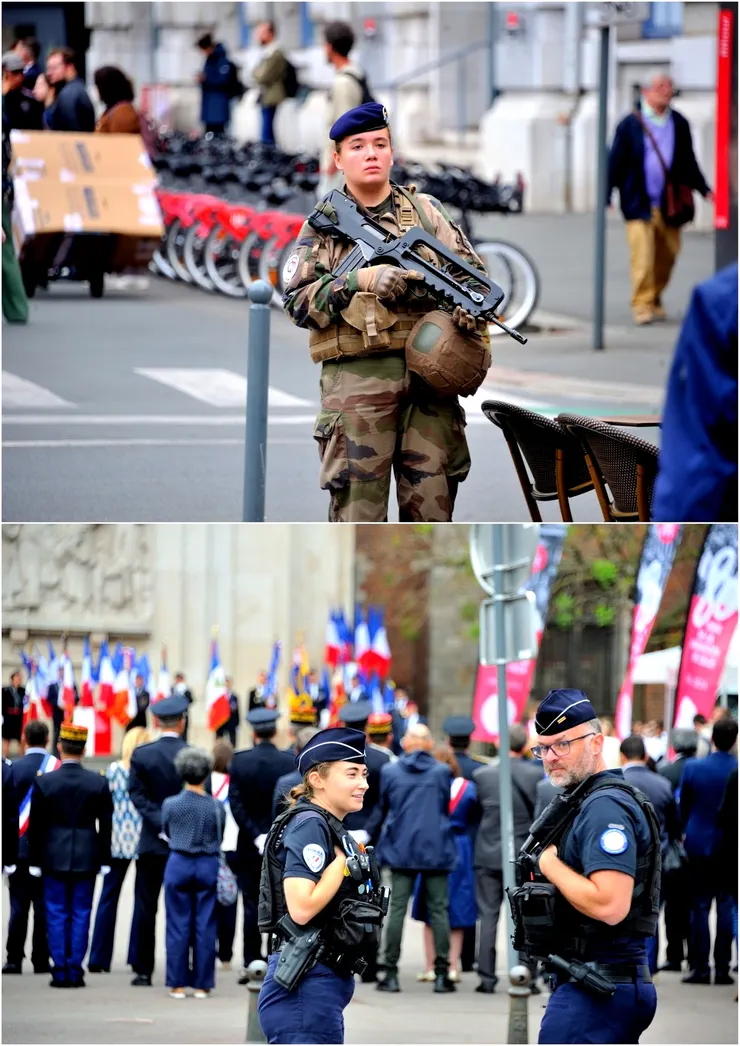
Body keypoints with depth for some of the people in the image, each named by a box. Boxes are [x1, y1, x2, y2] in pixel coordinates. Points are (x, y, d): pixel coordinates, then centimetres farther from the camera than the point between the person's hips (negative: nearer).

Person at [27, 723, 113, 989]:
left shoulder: (44, 782, -6)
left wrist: (35, 860, 5)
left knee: (57, 915, 5)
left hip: (54, 857, -1)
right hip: (86, 858, 1)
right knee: (81, 915, 5)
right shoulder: (98, 783, -3)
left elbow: (36, 826, -2)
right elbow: (105, 825, 1)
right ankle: (75, 971, 3)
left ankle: (60, 971, 2)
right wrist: (104, 859, 8)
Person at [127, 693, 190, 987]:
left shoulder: (141, 755, -5)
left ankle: (143, 970, 4)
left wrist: (160, 822, -13)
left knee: (145, 907, 6)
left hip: (152, 841, 0)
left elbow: (137, 795, -10)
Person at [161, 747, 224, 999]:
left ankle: (177, 984, 5)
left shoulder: (171, 804, -6)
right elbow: (219, 839, 5)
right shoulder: (216, 807, -6)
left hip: (178, 865, 0)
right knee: (205, 927, 5)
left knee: (178, 926, 5)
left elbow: (166, 833, 8)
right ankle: (201, 984, 6)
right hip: (208, 866, 0)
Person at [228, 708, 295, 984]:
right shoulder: (291, 762, -6)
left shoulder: (240, 761, -5)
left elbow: (236, 804, -10)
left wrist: (255, 835, -10)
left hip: (250, 846, 0)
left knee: (252, 906, 5)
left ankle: (252, 964, 2)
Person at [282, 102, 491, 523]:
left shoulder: (427, 211, 15)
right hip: (355, 377, -2)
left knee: (432, 500, 2)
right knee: (357, 502, -6)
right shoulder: (323, 224, 9)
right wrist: (364, 281, -14)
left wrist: (471, 305, -8)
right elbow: (297, 300, -1)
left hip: (428, 373, 2)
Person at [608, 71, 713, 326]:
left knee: (667, 255, 8)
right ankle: (642, 305, -6)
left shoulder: (679, 124, 9)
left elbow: (689, 162, 18)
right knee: (643, 255, -11)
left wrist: (704, 190, 14)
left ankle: (655, 299, 26)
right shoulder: (631, 124, -1)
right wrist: (606, 196, -4)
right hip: (639, 203, -4)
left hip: (670, 204, 4)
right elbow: (616, 161, 0)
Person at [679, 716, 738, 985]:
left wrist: (685, 833, 17)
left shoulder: (693, 768, -9)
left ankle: (700, 968, 2)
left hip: (700, 843, 0)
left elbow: (684, 806, 2)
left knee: (699, 906, 5)